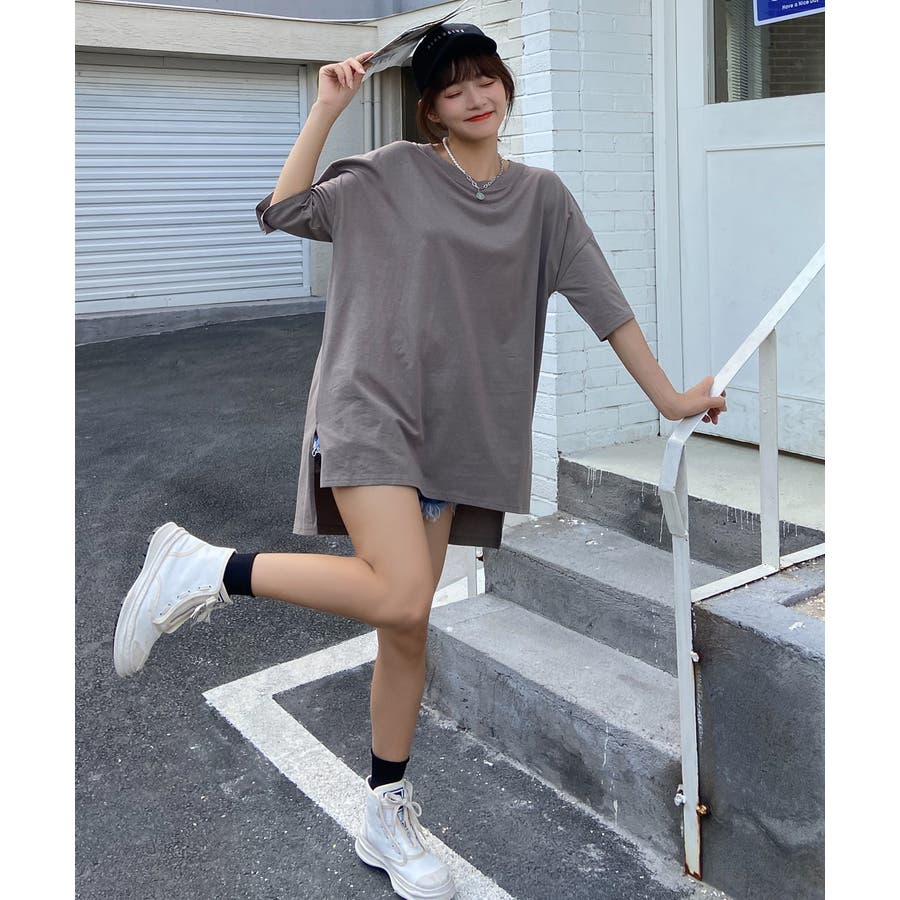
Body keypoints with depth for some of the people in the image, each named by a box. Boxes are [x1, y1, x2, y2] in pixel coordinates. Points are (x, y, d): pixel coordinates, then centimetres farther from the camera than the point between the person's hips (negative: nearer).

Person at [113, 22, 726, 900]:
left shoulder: (541, 195, 12)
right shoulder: (393, 175, 3)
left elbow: (603, 300, 12)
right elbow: (283, 211, -3)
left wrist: (670, 397, 11)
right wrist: (327, 106, -6)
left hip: (453, 427, 4)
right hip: (369, 403, -4)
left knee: (407, 627, 8)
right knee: (400, 596, -25)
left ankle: (387, 819, 22)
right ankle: (205, 569, -8)